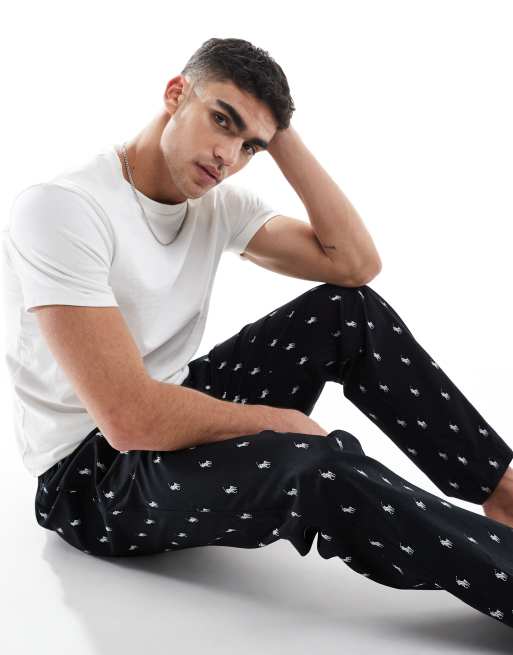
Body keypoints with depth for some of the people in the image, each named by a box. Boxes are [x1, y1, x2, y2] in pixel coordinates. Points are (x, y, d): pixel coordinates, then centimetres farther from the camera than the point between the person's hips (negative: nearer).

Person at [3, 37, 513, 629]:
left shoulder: (217, 202, 1)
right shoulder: (59, 208, -23)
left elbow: (355, 263, -8)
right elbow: (132, 419, -30)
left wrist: (281, 137, -10)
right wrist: (282, 420, -19)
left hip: (172, 420, 8)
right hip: (89, 474, -8)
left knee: (349, 311, -5)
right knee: (317, 466, -33)